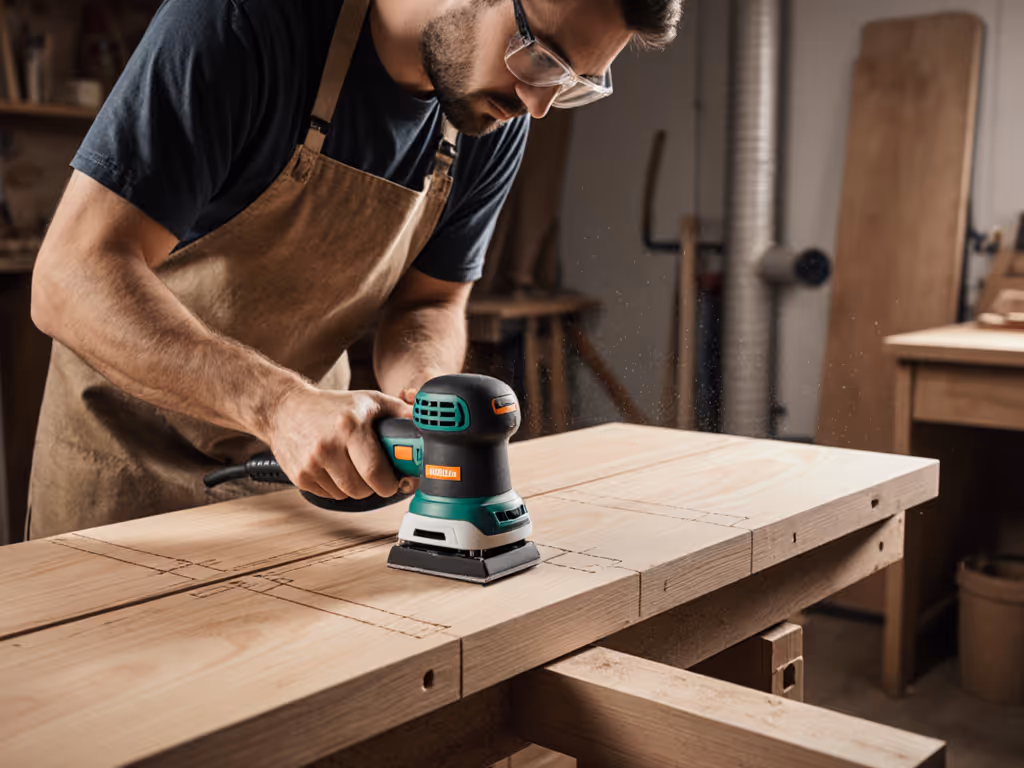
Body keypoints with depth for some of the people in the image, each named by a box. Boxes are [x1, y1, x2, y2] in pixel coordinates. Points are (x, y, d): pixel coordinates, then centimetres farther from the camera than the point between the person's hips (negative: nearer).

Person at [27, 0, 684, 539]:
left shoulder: (499, 121, -9)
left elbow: (429, 304, 0)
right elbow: (74, 279, -31)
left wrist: (411, 403, -22)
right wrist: (281, 404, -42)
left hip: (301, 448, 4)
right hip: (135, 447, -4)